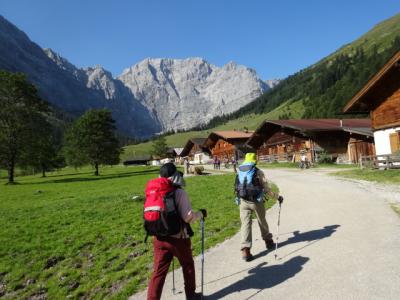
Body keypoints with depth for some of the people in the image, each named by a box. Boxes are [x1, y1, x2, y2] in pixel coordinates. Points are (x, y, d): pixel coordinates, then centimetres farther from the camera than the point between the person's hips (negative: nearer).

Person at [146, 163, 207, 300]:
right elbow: (188, 216, -19)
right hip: (178, 238, -4)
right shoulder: (179, 192, -16)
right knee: (188, 265, 20)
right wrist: (201, 213, -1)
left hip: (159, 238, 4)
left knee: (159, 270, 12)